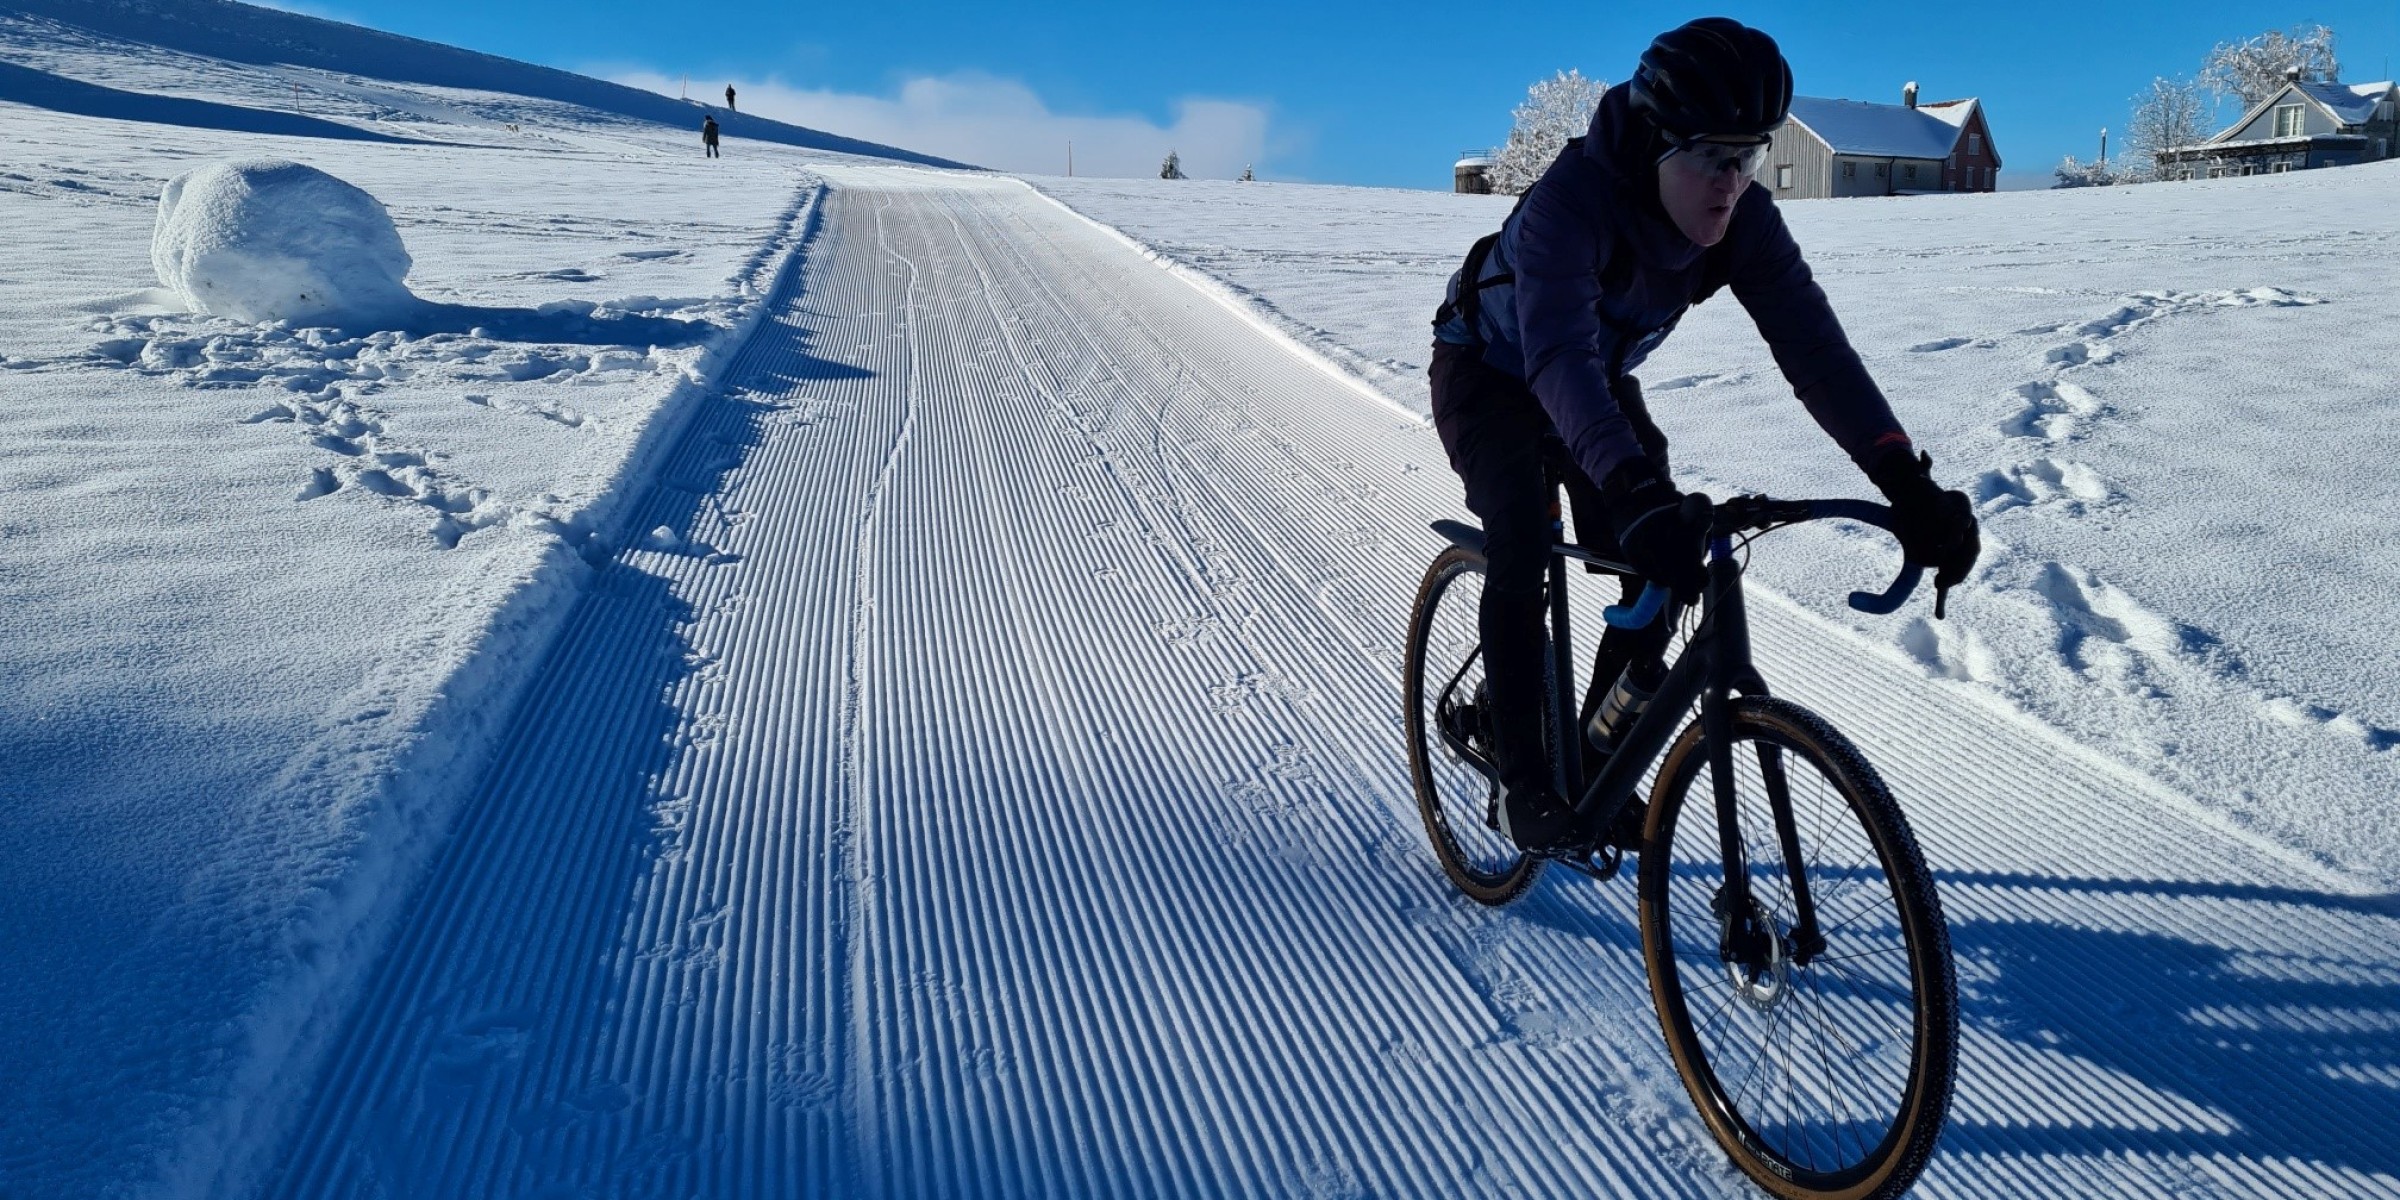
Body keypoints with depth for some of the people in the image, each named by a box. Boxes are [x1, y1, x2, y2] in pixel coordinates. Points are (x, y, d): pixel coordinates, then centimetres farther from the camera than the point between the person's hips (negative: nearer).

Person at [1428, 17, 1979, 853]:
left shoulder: (1743, 221, -20)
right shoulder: (1572, 198, -36)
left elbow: (1810, 341, -27)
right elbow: (1557, 354, -50)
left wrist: (1905, 479, -40)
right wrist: (1636, 492, -64)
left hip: (1600, 380, 5)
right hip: (1493, 372, -5)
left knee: (1663, 567, -9)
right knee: (1522, 549, -26)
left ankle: (1596, 753, 12)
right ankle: (1526, 784, -12)